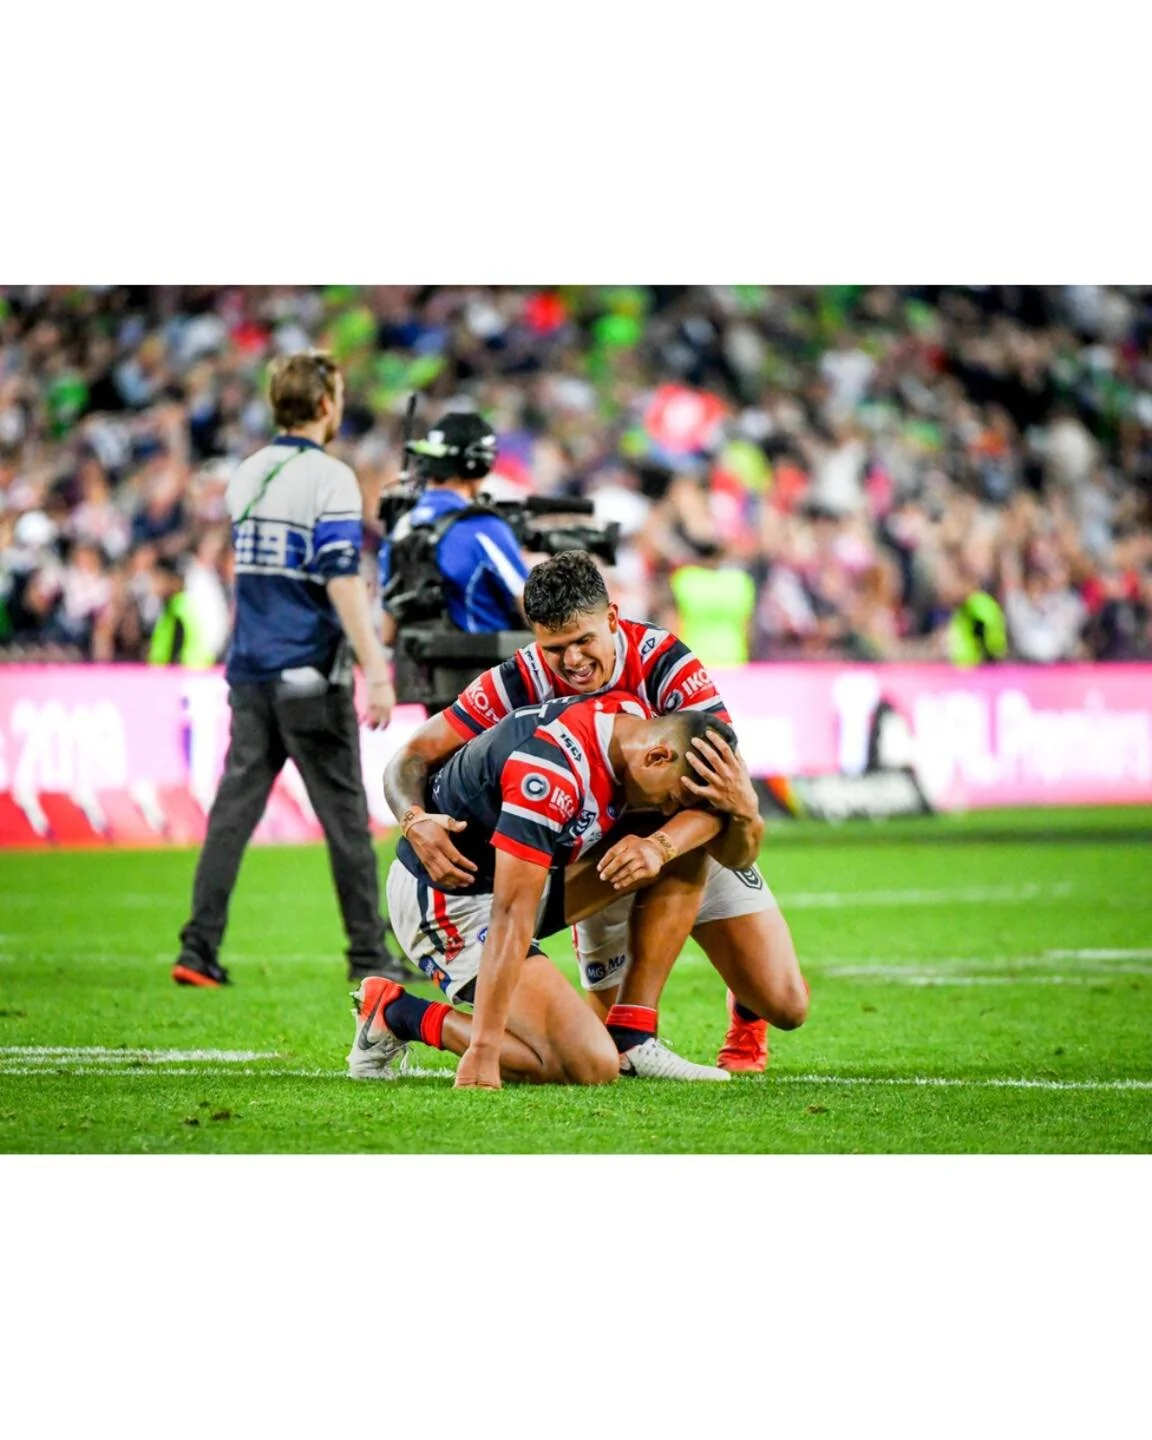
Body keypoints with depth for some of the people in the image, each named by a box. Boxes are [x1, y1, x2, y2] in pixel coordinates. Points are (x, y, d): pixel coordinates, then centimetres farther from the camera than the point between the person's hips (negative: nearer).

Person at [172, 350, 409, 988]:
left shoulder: (246, 476, 11)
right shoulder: (329, 478, -10)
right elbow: (342, 581, -18)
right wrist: (376, 670, -20)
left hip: (250, 672, 6)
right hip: (311, 677, -6)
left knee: (233, 808, 5)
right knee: (345, 815, 2)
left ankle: (199, 949, -1)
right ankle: (368, 955, 6)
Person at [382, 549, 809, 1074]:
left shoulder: (665, 664, -30)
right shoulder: (521, 682, -24)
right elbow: (410, 759, -22)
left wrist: (741, 810, -63)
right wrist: (417, 822, -44)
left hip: (699, 845, -1)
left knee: (785, 1005, -12)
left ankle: (745, 1015, 25)